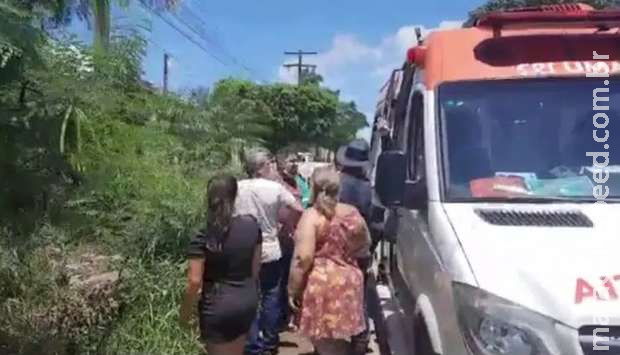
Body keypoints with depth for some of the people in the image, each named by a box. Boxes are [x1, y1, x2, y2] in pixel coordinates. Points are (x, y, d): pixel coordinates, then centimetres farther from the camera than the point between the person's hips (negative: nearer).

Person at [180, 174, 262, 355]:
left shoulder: (203, 237, -19)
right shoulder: (252, 225, -6)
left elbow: (195, 281, -17)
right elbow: (255, 267, 4)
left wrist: (185, 311, -2)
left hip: (218, 307, -5)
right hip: (248, 301, 5)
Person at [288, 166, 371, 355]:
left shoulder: (311, 215, -13)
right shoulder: (352, 213, 6)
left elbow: (303, 258, -20)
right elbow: (364, 247, 18)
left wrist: (292, 290, -11)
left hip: (321, 285, -6)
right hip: (349, 282, 6)